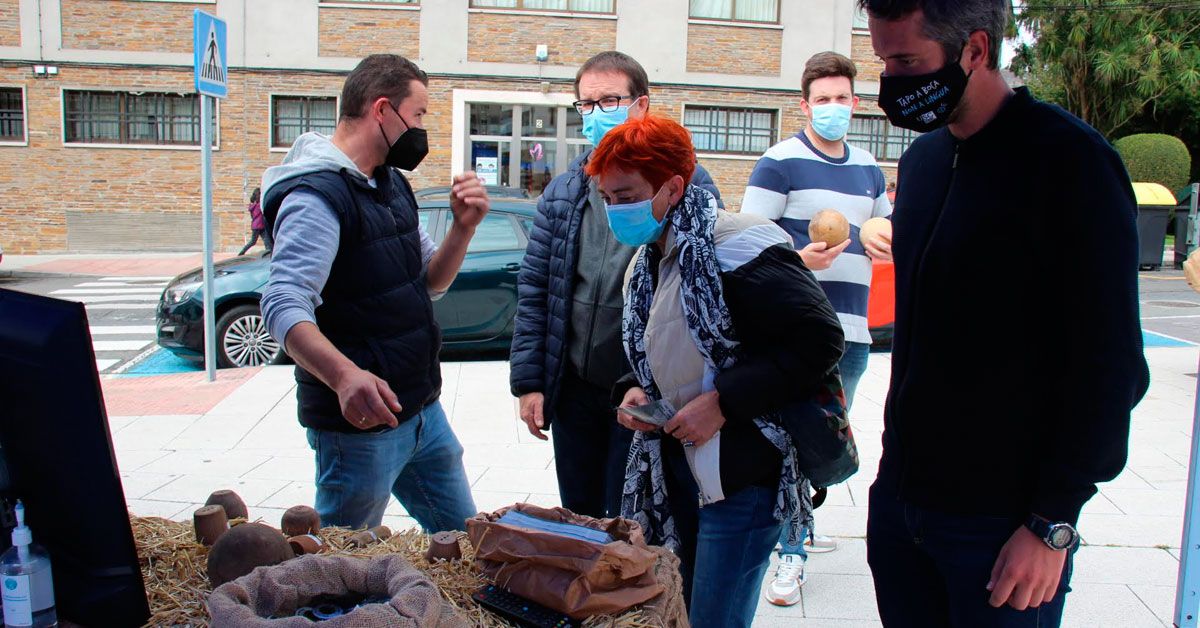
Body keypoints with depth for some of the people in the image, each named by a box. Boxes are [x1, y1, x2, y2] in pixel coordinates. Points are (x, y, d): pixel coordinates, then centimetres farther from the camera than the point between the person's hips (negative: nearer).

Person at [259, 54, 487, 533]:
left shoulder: (391, 184, 12)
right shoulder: (317, 196, -18)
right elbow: (284, 305, -29)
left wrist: (463, 227, -3)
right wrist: (344, 376, -47)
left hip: (423, 411, 9)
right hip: (359, 422, -9)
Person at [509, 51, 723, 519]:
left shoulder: (685, 184, -7)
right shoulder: (563, 191, 6)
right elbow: (533, 290, 7)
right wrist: (527, 382, 2)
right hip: (574, 388, 4)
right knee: (578, 522, 18)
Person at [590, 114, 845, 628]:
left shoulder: (736, 246, -19)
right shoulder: (647, 263, 10)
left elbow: (820, 340, -23)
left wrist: (723, 401, -23)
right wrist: (635, 391, 2)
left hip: (743, 471, -8)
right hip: (678, 464, 9)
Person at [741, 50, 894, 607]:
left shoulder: (868, 167, 15)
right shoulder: (779, 163, -6)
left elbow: (886, 225, 28)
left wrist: (886, 245, 4)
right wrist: (799, 258, -26)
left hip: (852, 327, 7)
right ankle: (791, 554, 5)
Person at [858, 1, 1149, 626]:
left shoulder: (1070, 160, -13)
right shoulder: (921, 159, 8)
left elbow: (1111, 368, -14)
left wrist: (1053, 524, -14)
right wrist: (899, 463, 15)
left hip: (1002, 523, -6)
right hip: (899, 499, 6)